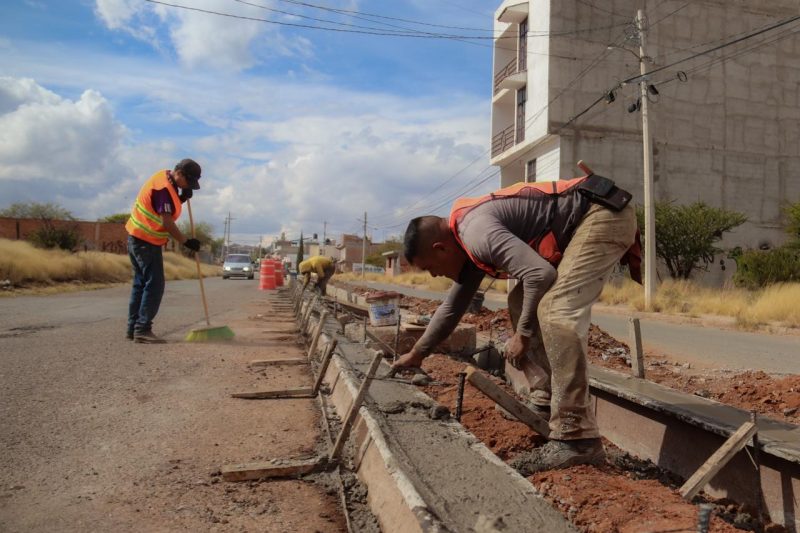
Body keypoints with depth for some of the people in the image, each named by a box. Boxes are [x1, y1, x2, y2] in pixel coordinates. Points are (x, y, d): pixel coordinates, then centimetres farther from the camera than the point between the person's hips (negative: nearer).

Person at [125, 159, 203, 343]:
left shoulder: (165, 179, 10)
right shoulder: (164, 187, -19)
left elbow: (167, 209, 15)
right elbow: (167, 222, -22)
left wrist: (182, 198, -1)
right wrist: (186, 241, -15)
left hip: (138, 238, 10)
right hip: (146, 241, -10)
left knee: (141, 283, 12)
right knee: (154, 285, -9)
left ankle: (133, 328, 17)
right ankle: (142, 329, -9)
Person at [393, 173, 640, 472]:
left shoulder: (476, 231, -21)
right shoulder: (469, 244, 12)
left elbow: (539, 273, -29)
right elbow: (452, 307, 23)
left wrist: (523, 334, -15)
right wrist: (417, 353, 32)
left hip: (604, 215, -10)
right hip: (580, 228, 10)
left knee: (555, 310, -23)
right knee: (521, 303, 10)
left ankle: (576, 438, -20)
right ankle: (545, 402, 12)